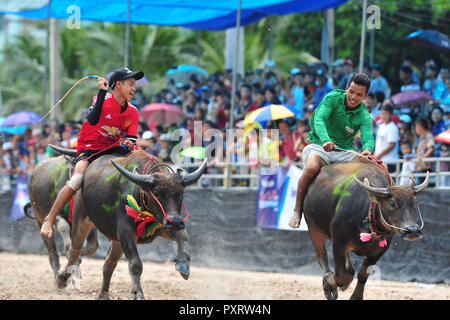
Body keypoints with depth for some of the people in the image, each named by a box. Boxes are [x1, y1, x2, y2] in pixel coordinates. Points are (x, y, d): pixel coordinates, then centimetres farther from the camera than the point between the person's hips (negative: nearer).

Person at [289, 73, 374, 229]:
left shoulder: (364, 116, -3)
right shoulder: (333, 98, -9)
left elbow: (368, 137, -21)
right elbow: (319, 119, -24)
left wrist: (367, 150, -47)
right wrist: (325, 140, -45)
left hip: (345, 152, 3)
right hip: (319, 146, -3)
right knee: (311, 167, -36)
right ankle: (297, 210, -20)